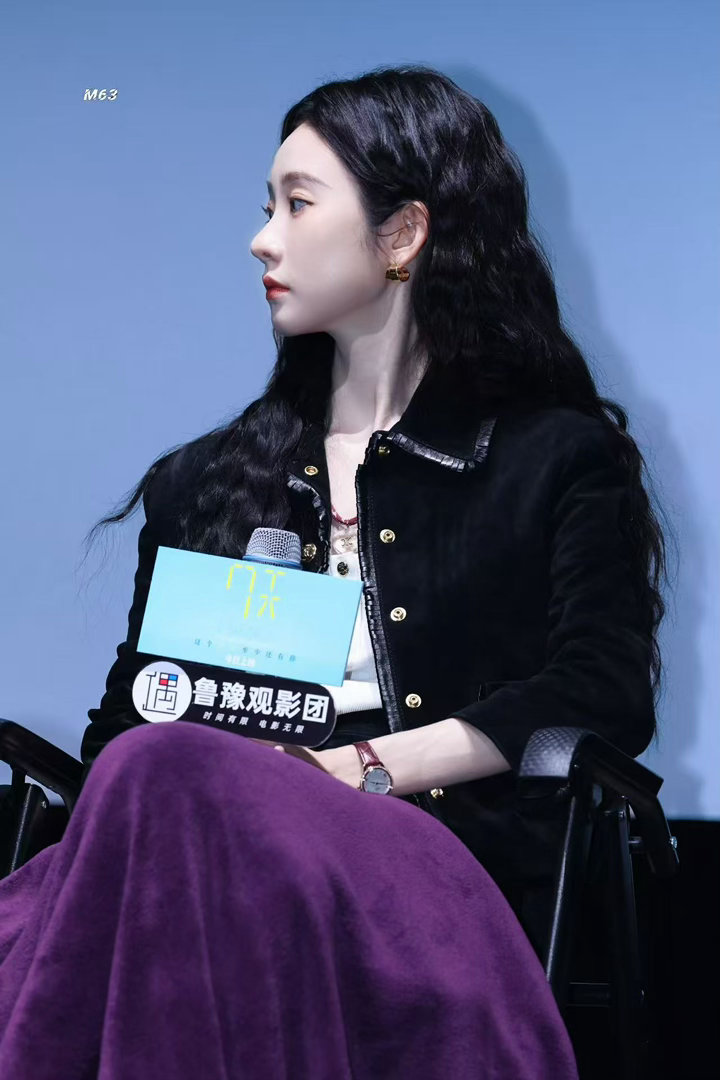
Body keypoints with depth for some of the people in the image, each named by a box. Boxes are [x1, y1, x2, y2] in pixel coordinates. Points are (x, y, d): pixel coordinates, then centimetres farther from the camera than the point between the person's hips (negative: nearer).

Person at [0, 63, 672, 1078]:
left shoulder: (560, 459, 16)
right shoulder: (206, 481, 28)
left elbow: (602, 693, 1)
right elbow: (127, 716, 19)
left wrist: (365, 768, -13)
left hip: (433, 860, -3)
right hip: (213, 833, 3)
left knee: (169, 777, -37)